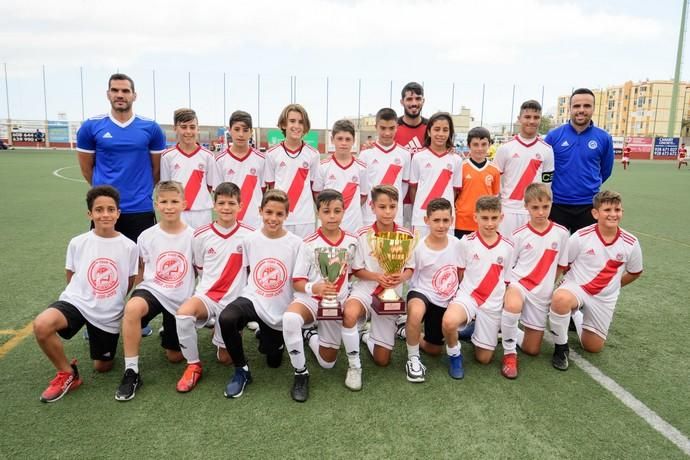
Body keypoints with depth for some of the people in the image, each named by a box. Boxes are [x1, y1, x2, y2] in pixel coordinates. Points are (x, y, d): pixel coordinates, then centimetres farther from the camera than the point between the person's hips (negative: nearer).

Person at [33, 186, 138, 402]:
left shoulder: (129, 246, -9)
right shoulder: (77, 243, -6)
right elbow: (71, 277, 9)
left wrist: (110, 299, 7)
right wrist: (85, 296, 5)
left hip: (109, 313, 0)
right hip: (76, 301, 0)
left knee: (102, 367, 10)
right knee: (41, 325, -32)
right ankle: (67, 373, -7)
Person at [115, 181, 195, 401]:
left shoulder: (193, 236, -8)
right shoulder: (147, 236, -3)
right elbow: (140, 269, 12)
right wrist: (137, 291, 2)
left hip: (181, 299, 0)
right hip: (152, 290, 0)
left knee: (175, 356, 6)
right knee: (132, 307, -38)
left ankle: (168, 334, 42)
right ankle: (131, 371, -23)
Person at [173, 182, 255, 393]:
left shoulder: (249, 235, -6)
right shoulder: (201, 235, 0)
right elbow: (199, 268, 12)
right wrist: (209, 285, 2)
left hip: (234, 300, 0)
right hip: (206, 295, 1)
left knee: (225, 358, 4)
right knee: (183, 312, -35)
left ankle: (223, 333, 40)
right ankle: (194, 365, -11)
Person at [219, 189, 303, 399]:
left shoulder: (296, 243, -9)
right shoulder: (250, 240, -3)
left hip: (280, 310, 0)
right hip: (252, 298, 0)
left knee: (274, 361, 12)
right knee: (226, 319, -33)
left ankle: (265, 335, 46)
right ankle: (242, 370, -9)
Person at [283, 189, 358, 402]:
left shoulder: (352, 241, -4)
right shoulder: (309, 244, -13)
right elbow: (297, 282, -11)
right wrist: (314, 288, -31)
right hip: (310, 298, -3)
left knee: (327, 362, 8)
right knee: (290, 318, -39)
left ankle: (311, 336, 41)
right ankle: (301, 373, -17)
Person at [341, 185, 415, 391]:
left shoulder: (406, 236, -6)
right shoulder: (363, 235, -10)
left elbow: (410, 268, 2)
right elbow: (356, 270, -4)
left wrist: (402, 277, -21)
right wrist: (378, 277, -23)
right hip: (366, 288, -2)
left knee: (382, 360, 4)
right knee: (349, 313, -40)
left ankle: (369, 337, 40)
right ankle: (354, 365, -15)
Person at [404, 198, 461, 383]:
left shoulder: (456, 244, -6)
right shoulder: (418, 248, -18)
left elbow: (460, 271, 10)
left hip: (445, 301, 5)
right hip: (422, 294, -5)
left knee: (434, 350, 13)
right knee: (416, 312, -43)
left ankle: (410, 334, 43)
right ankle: (413, 359, -19)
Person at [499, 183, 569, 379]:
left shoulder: (561, 233, -3)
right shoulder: (518, 235, -7)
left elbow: (561, 266, 7)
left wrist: (546, 285, 1)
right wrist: (506, 290, -10)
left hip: (542, 294, 3)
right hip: (518, 284, -2)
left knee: (532, 349, 5)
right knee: (513, 306, -40)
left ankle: (509, 333, 34)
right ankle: (509, 353, -16)